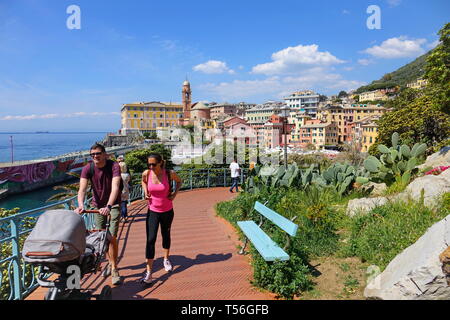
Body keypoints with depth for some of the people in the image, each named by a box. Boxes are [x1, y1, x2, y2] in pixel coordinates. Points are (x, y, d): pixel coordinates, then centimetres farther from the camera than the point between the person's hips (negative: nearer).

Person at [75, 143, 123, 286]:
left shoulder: (114, 166, -23)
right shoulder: (87, 169, -13)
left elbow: (115, 188, -35)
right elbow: (82, 189, -24)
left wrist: (108, 206, -49)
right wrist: (81, 204, -44)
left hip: (113, 204, -4)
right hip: (98, 205, 4)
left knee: (112, 237, -11)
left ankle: (114, 269, 1)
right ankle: (110, 262, 30)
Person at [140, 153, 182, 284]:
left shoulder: (169, 174, -16)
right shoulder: (146, 174, -12)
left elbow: (179, 181, 5)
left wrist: (175, 193, -9)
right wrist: (145, 191, -5)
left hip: (167, 211, 1)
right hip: (153, 212, 0)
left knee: (166, 235, 19)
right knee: (150, 239, -9)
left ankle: (166, 259, 44)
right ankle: (148, 272, -3)